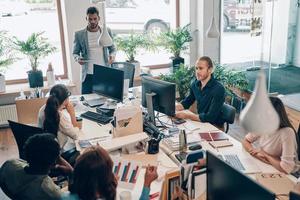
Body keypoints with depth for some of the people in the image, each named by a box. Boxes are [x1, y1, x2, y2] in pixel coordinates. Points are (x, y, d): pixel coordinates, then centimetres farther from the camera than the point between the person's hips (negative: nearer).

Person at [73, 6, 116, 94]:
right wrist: (77, 58, -13)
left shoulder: (107, 32, 5)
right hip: (88, 75, -1)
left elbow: (112, 48, 14)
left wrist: (112, 56, -8)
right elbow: (75, 53, 9)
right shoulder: (79, 34, 2)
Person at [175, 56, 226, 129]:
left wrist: (186, 115, -24)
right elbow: (186, 102, 13)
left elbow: (210, 117, -28)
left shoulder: (218, 89, -23)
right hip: (201, 122, 6)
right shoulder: (195, 84, -3)